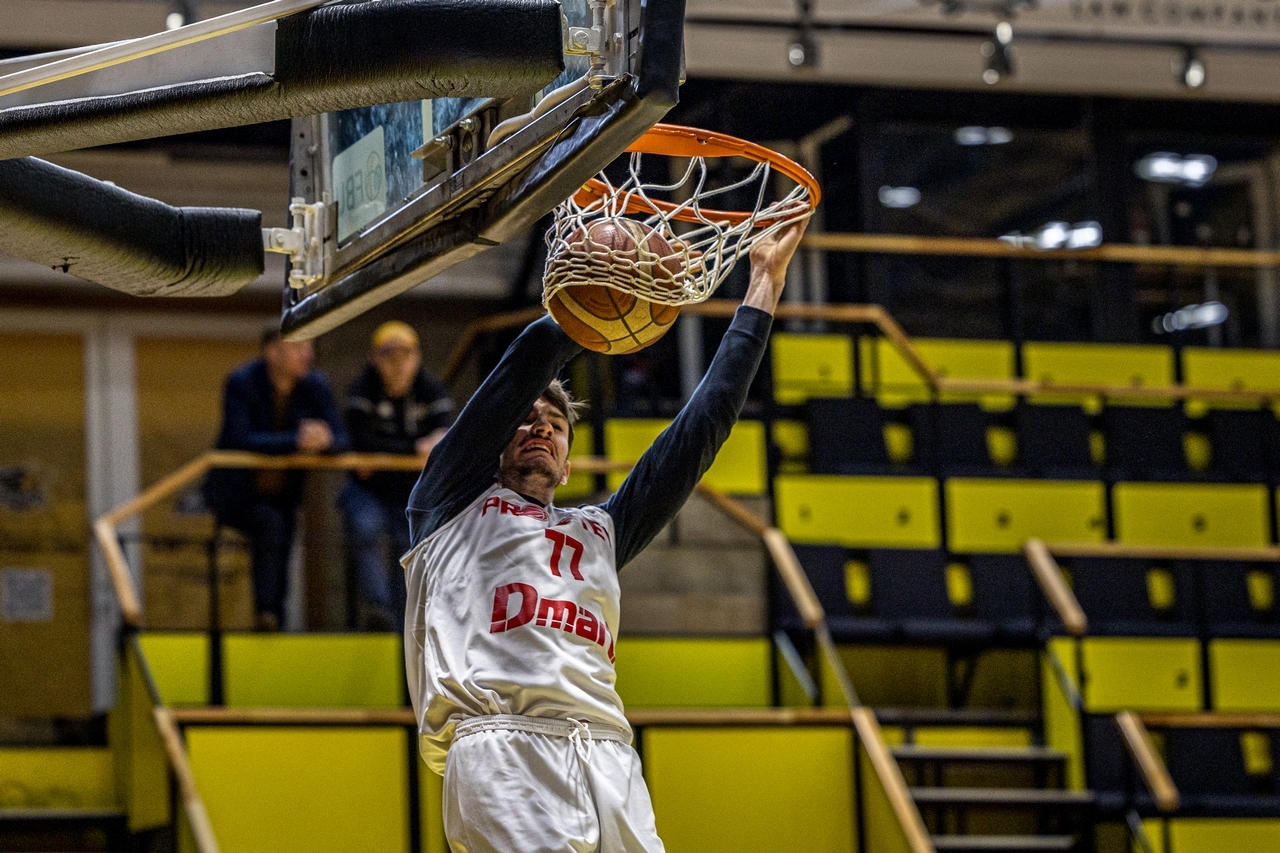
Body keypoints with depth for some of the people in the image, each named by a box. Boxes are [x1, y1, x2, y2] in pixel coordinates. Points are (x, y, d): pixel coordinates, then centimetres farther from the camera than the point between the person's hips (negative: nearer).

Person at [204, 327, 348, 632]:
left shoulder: (315, 386, -4)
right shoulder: (242, 383, -17)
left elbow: (340, 440, -8)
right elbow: (241, 440, -29)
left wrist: (324, 439, -34)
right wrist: (295, 441, -39)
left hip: (281, 493, 5)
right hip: (234, 490, -5)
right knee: (271, 523, -32)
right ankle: (266, 613, -30)